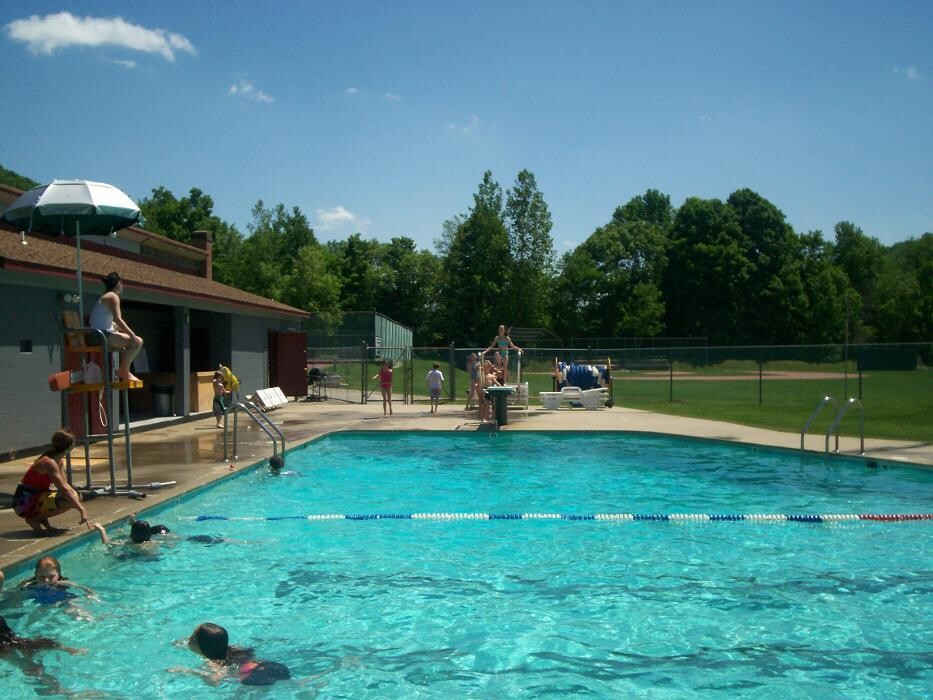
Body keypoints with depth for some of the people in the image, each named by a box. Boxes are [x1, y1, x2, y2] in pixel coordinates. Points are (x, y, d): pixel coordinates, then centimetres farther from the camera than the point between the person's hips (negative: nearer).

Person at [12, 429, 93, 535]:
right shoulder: (49, 462, -24)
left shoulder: (58, 461, 5)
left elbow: (64, 484, 15)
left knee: (74, 496, 10)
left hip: (36, 497, 10)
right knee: (69, 501, -26)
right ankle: (34, 519, -8)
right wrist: (81, 510, -31)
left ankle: (41, 519, 9)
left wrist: (77, 497, 0)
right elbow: (64, 489, -30)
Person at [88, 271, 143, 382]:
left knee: (129, 340, 28)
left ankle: (124, 371, 23)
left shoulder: (105, 297, 22)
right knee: (137, 341, -15)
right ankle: (123, 372, -8)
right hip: (103, 335, -11)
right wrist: (132, 335, -17)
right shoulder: (113, 296, -8)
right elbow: (118, 319, -19)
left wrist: (128, 332, 19)